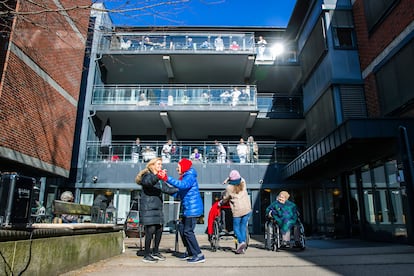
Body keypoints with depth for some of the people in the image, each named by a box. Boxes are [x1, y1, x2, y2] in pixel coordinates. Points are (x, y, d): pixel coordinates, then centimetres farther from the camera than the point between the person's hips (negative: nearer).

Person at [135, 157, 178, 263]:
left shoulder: (159, 179, 21)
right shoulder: (147, 175, -4)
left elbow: (166, 189, 22)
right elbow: (147, 181, -27)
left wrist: (179, 189, 13)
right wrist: (157, 176, -43)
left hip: (157, 208, 8)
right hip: (148, 208, -8)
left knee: (159, 230, 9)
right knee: (151, 230, -10)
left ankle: (155, 252, 24)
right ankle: (146, 255, 2)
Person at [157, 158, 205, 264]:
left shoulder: (190, 177, -14)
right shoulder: (185, 177, 17)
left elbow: (182, 185, -36)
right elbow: (180, 193, 22)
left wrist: (167, 178, -41)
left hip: (192, 209, -10)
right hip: (187, 209, 10)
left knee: (188, 231, -9)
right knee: (183, 231, 14)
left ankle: (199, 255, -2)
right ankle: (190, 252, 27)